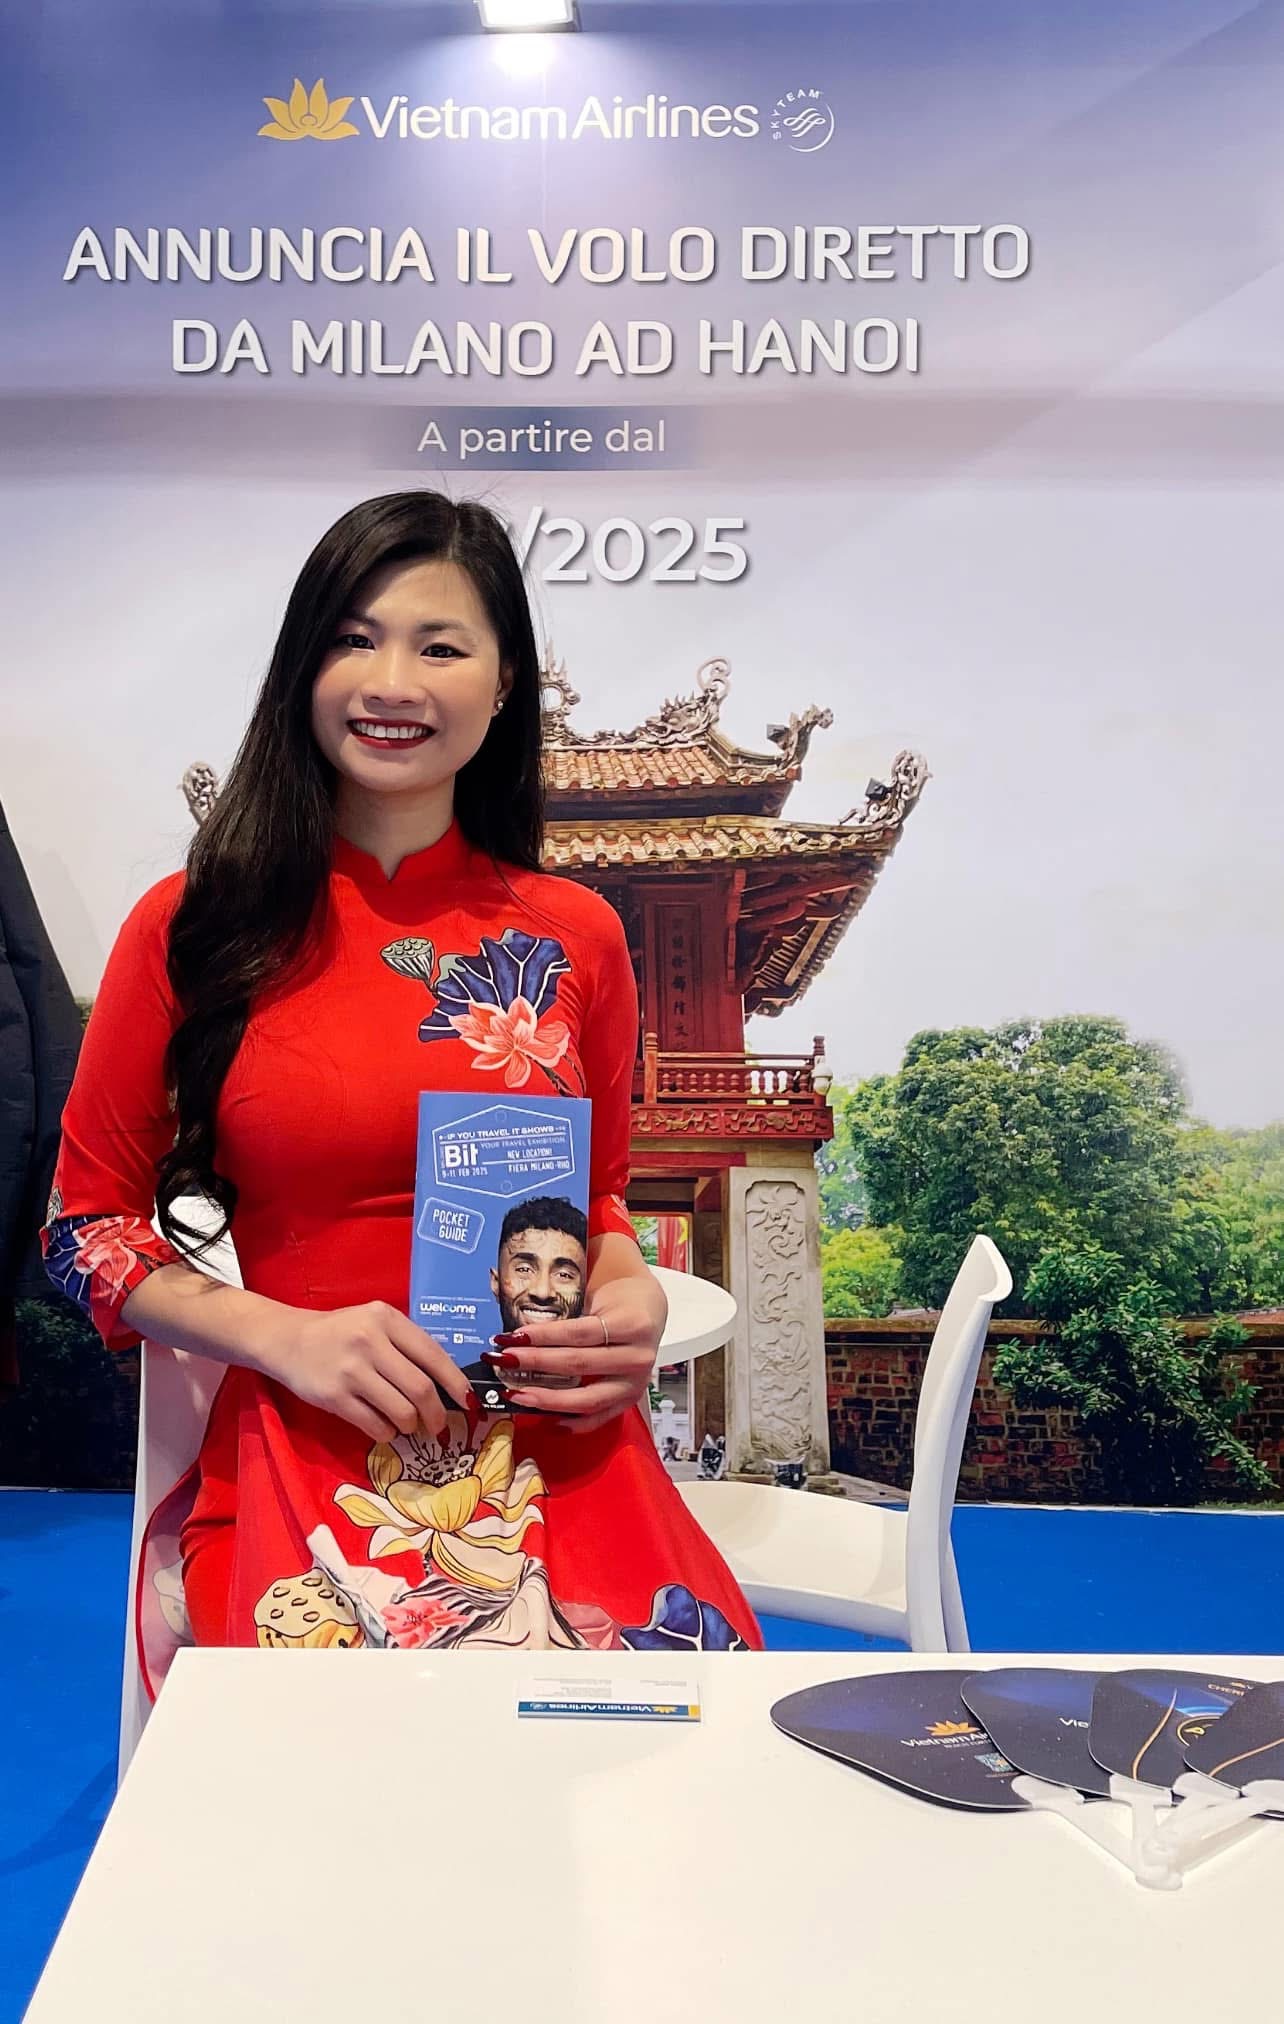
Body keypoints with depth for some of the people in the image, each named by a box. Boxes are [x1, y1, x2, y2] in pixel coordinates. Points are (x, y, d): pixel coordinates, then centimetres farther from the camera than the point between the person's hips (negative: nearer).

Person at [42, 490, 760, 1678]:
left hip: (564, 1458, 2)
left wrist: (632, 1297, -4)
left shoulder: (575, 936, 6)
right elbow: (88, 1226, 6)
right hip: (302, 1460, -1)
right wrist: (287, 1339, -10)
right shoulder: (191, 929, 1)